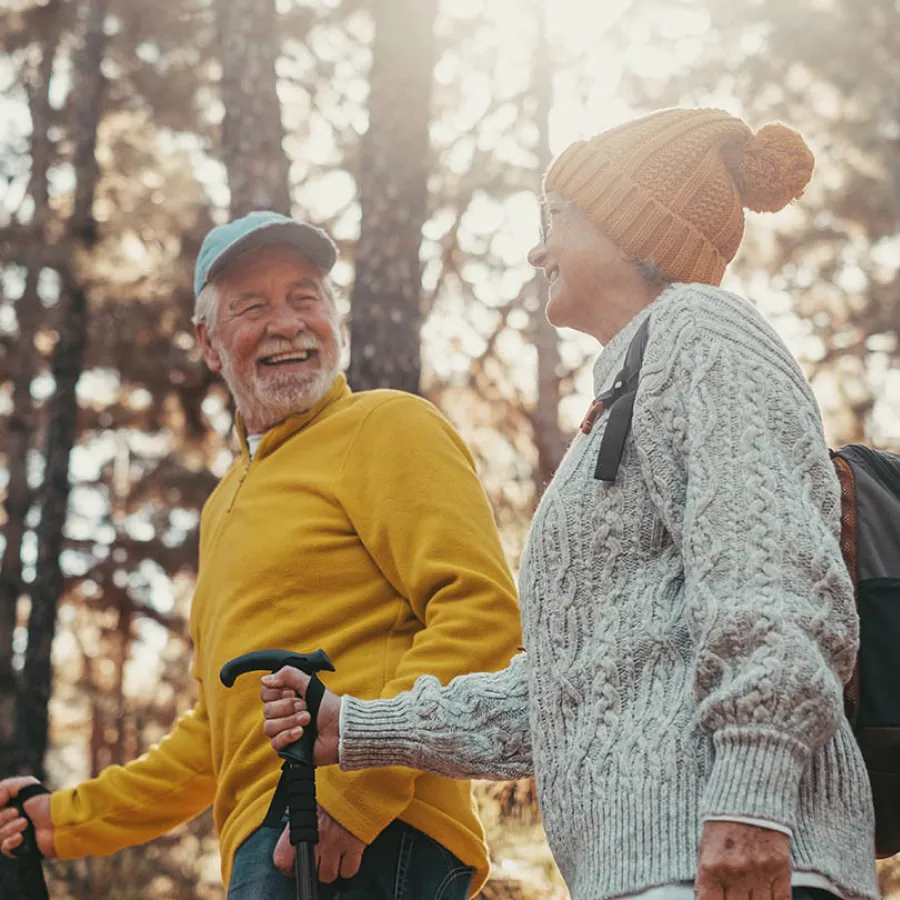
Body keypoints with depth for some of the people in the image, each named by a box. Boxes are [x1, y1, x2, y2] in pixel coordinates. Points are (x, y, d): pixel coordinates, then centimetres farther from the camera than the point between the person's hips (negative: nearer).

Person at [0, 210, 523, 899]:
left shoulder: (387, 425, 3)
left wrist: (359, 786, -21)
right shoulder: (225, 507, 29)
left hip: (370, 839, -8)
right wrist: (70, 820, 29)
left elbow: (484, 608, -12)